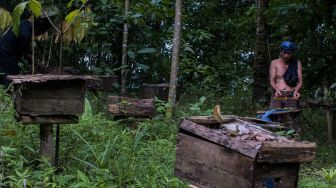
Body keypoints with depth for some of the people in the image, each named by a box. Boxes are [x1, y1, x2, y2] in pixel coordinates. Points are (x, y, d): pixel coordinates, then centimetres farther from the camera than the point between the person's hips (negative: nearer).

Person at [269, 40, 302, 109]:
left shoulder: (297, 63, 13)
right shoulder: (275, 63, 12)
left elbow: (300, 81, 7)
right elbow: (272, 81, 4)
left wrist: (296, 90, -15)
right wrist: (277, 90, -17)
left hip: (291, 96, 0)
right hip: (277, 96, 0)